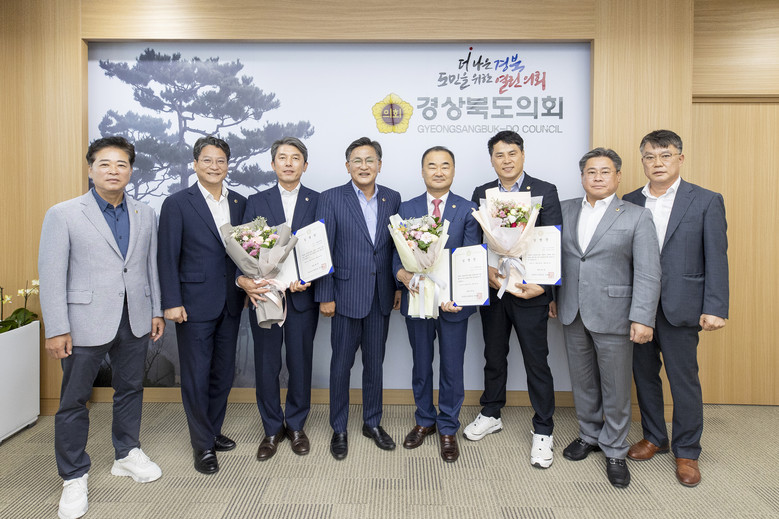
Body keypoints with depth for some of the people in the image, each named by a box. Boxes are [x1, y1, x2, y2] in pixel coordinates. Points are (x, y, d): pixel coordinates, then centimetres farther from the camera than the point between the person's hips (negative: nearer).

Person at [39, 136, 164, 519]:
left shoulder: (145, 215, 8)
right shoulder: (63, 214, -4)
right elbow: (51, 275, -7)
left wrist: (157, 311, 8)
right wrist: (56, 329, -10)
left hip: (135, 322, 4)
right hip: (86, 323, -3)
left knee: (130, 389, 16)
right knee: (73, 401, 7)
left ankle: (126, 455, 35)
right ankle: (74, 477, 24)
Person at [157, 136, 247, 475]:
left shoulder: (240, 203, 8)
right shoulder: (177, 204, -4)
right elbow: (168, 257, -7)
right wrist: (171, 302, -11)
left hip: (230, 303, 5)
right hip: (194, 303, -4)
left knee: (224, 372, 14)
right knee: (196, 376, 5)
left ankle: (213, 431, 33)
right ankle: (203, 445, 19)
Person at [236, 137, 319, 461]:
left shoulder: (319, 202, 4)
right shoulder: (256, 202, 7)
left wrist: (309, 278, -17)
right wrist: (243, 279, -19)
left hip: (302, 296, -1)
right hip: (264, 294, 1)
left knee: (300, 363, 10)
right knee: (266, 365, 9)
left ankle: (296, 426, 29)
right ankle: (272, 429, 27)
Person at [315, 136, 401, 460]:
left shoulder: (392, 199, 6)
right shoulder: (331, 199, -4)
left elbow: (397, 247, 10)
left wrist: (399, 286, 6)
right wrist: (325, 296, -9)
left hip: (381, 296, 3)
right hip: (347, 295, -3)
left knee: (375, 362, 14)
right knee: (342, 364, 7)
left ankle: (372, 423, 32)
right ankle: (339, 430, 25)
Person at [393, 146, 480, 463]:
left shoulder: (467, 211, -1)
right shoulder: (407, 209, 4)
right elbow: (397, 256, 1)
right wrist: (404, 276, -21)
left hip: (453, 303, -1)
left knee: (452, 368, 9)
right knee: (421, 365, 16)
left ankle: (448, 428, 29)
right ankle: (424, 421, 37)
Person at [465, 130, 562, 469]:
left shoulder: (545, 192, -2)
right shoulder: (481, 194, 8)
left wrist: (541, 285, -18)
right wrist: (487, 271, -14)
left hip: (530, 291, -3)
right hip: (492, 289, 4)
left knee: (536, 361, 4)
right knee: (494, 356, 17)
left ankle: (543, 431, 20)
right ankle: (491, 415, 36)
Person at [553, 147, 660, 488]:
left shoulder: (637, 216, -3)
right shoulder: (565, 210, 7)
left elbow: (648, 273, -9)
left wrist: (643, 318, -16)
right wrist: (551, 295, 7)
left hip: (613, 315, -3)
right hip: (573, 314, 3)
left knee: (615, 387, 7)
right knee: (582, 381, 16)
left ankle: (614, 451, 26)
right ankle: (589, 435, 37)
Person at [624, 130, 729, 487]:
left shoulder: (706, 201, -1)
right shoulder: (629, 203, 6)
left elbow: (716, 259, -4)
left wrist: (715, 308, -11)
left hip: (680, 307, -3)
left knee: (684, 380, 5)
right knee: (644, 375, 14)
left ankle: (687, 452, 24)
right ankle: (654, 437, 33)